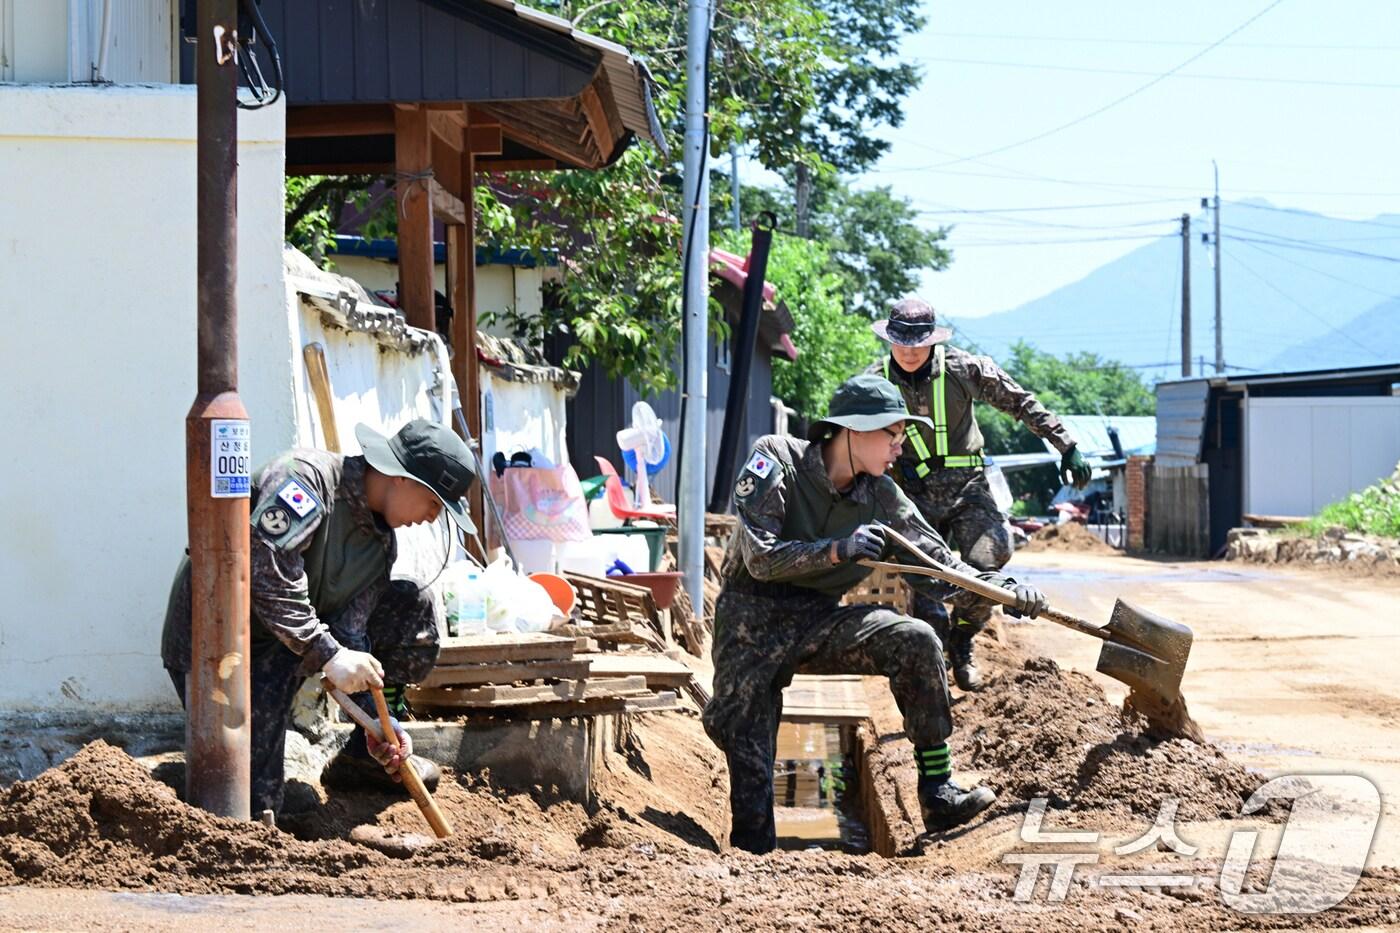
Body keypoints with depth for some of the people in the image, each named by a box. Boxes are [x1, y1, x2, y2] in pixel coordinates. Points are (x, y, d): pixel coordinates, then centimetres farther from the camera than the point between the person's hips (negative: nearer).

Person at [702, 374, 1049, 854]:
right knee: (743, 738, -16)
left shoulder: (882, 499, 1)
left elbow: (942, 569, -2)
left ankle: (939, 794, -15)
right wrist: (837, 550, -34)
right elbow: (760, 558, -21)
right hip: (753, 620, -4)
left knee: (916, 641, -17)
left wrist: (1003, 588, -19)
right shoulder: (776, 459, -12)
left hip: (820, 622, 4)